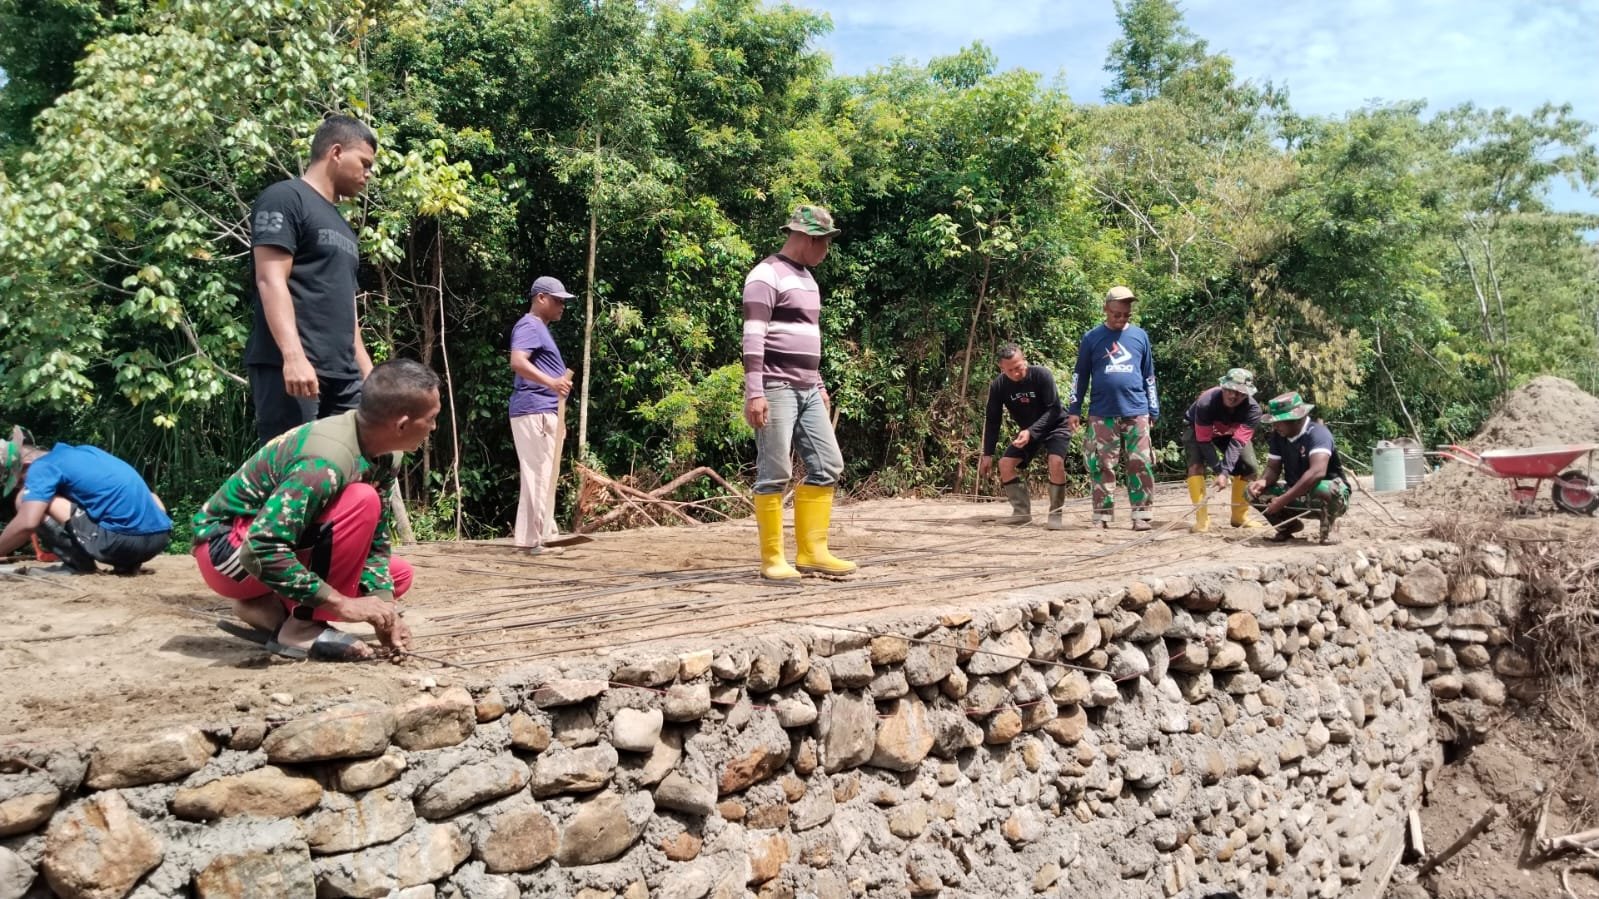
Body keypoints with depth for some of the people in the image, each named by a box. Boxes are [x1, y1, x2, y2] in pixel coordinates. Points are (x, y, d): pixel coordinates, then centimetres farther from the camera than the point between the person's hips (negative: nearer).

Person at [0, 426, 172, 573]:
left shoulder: (42, 468, 2)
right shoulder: (80, 452, 26)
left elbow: (26, 524, -14)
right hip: (159, 537, 7)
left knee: (25, 500, 2)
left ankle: (78, 565, 5)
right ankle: (128, 563, 21)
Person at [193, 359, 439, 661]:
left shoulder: (385, 455, -7)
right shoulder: (326, 462, -34)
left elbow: (377, 536, -1)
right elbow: (260, 551, -36)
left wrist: (382, 603, -16)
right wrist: (341, 603, -33)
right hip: (227, 549, -9)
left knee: (399, 575, 5)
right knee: (361, 501, -28)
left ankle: (267, 607, 6)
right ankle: (303, 628, -19)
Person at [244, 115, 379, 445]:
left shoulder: (340, 225, 25)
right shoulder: (285, 199, -2)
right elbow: (271, 280, -13)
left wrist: (366, 370, 21)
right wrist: (293, 356, -24)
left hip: (342, 373, 9)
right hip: (291, 368, -9)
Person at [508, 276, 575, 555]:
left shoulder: (541, 329, 23)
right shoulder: (529, 326, -10)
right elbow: (517, 362, -28)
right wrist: (551, 382, -42)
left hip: (544, 413, 11)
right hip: (534, 412, -11)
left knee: (545, 476, 13)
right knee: (538, 475, -11)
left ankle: (540, 536, 19)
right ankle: (532, 539, -10)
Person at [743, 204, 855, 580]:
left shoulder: (807, 277, 20)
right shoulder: (767, 275, -9)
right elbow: (753, 337, -17)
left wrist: (819, 384, 24)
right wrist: (754, 392, -23)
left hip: (807, 390, 9)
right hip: (776, 389, -9)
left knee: (827, 466, 5)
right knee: (775, 474, -6)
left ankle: (812, 551, 11)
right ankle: (772, 559, 1)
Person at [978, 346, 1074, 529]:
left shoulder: (1041, 375, -28)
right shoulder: (998, 386, -16)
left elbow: (1054, 409, -27)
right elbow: (992, 420, -9)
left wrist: (1031, 431, -39)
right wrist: (987, 454, -12)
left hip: (1055, 426, -5)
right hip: (1028, 431, 5)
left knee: (1056, 462, -29)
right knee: (1005, 463, -9)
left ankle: (1055, 514, -13)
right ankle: (1022, 512, 3)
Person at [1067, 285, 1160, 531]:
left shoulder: (1140, 336, 8)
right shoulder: (1092, 338, 3)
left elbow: (1149, 377, 14)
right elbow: (1080, 376, 6)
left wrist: (1153, 410, 13)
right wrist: (1074, 410, 2)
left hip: (1136, 412, 1)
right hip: (1102, 414, -1)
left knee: (1141, 465, 0)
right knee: (1102, 466, 2)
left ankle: (1141, 514, 5)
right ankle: (1103, 515, 9)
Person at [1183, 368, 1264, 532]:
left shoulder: (1253, 409, -33)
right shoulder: (1206, 403, -40)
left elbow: (1237, 442, -36)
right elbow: (1204, 440, -33)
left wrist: (1225, 472, -46)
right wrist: (1219, 471, -36)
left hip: (1231, 432, 3)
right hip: (1197, 428, -3)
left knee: (1251, 467, -8)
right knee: (1196, 464, -25)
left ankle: (1239, 516, 7)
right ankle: (1201, 518, -22)